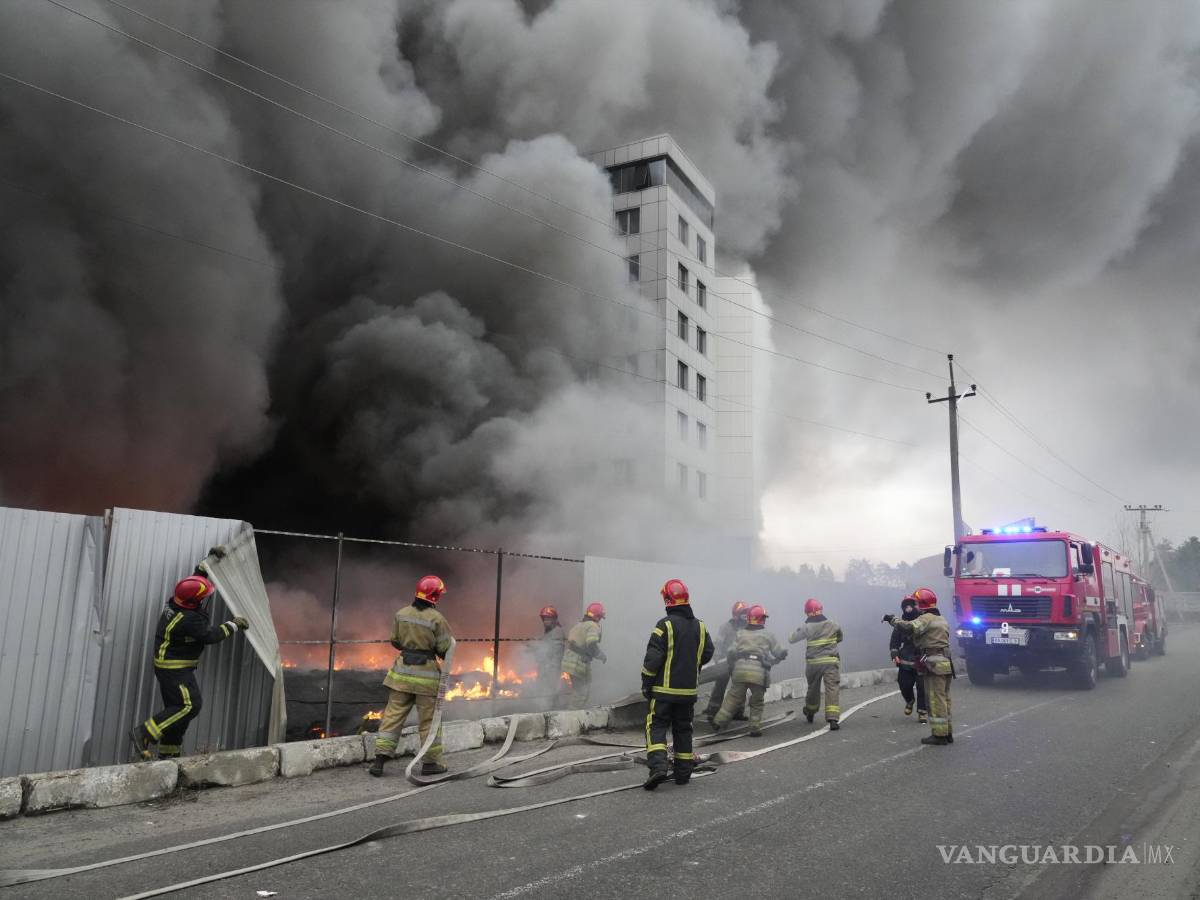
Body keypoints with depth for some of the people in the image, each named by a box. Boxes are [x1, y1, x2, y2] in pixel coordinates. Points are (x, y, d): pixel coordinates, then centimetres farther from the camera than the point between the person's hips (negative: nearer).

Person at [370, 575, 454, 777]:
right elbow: (446, 648, -10)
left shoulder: (401, 614, 0)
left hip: (403, 671, 4)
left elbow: (395, 641, 10)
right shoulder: (436, 619, -15)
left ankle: (381, 758, 6)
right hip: (426, 674, -4)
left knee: (393, 714, 10)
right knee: (428, 719, 8)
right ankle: (430, 762, 16)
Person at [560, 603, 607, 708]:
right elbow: (591, 645, -24)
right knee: (581, 696, 2)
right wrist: (602, 656, -8)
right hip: (580, 665, -8)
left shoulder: (577, 625, 18)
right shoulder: (593, 626, -9)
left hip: (567, 664, 8)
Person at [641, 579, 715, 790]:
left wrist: (646, 683, -5)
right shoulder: (700, 626, 3)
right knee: (683, 729, 15)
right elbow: (708, 653, 12)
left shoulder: (665, 625, -14)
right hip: (689, 691, 5)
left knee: (657, 727, 2)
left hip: (664, 689, -5)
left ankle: (658, 766, -14)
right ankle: (683, 772, 18)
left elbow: (653, 657, -15)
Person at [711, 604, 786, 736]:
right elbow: (779, 654, 11)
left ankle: (719, 721, 9)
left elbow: (732, 653, 7)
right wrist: (783, 654, 33)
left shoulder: (740, 634, 13)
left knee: (733, 697, 13)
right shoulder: (768, 635, 10)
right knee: (757, 702, 15)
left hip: (740, 670, 2)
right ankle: (755, 729, 13)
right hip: (759, 672, -1)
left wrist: (731, 669, 19)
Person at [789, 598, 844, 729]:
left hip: (813, 663, 1)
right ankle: (832, 719, -18)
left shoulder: (806, 627, -7)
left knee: (813, 688, 19)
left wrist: (800, 630, 16)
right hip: (831, 661, -1)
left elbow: (791, 639, -1)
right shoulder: (833, 625, -1)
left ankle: (809, 713, 37)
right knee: (832, 689, -5)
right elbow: (839, 638, 17)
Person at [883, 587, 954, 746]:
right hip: (946, 662, 10)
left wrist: (893, 620, -13)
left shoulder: (926, 618, -10)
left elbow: (909, 628, -26)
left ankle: (939, 734, -4)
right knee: (944, 699, 15)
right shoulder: (941, 619, 21)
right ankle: (947, 733, 20)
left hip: (935, 664, -10)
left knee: (936, 700, -6)